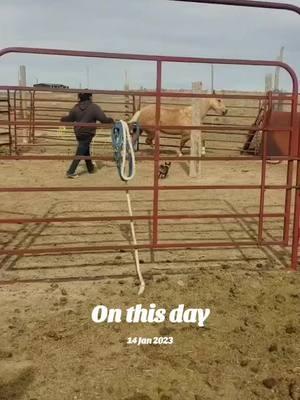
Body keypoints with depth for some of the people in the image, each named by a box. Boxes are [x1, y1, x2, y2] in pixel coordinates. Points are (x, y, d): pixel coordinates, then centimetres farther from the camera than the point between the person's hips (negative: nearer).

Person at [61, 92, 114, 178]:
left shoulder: (76, 108, 3)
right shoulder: (94, 107, -13)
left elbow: (69, 118, 14)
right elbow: (104, 119, -15)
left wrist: (62, 119, 35)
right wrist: (111, 120, 3)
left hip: (78, 133, 6)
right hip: (87, 133, -6)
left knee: (86, 151, 23)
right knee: (80, 153, -3)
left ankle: (90, 168, 37)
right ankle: (70, 172, -5)